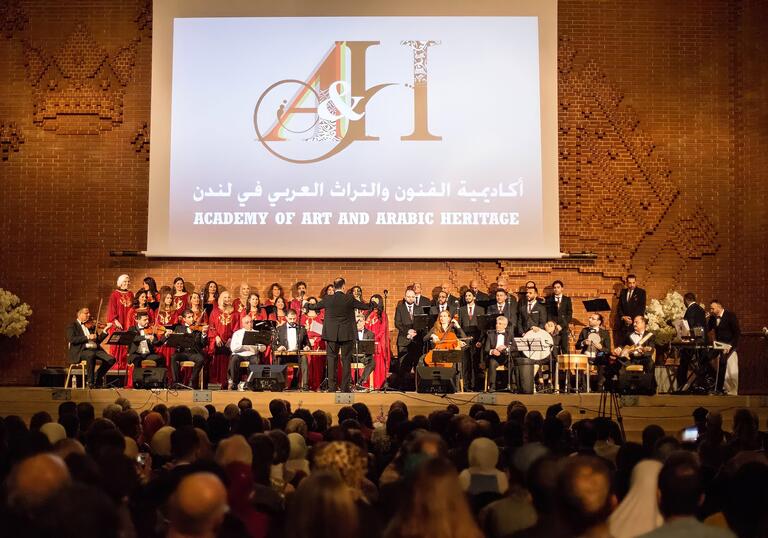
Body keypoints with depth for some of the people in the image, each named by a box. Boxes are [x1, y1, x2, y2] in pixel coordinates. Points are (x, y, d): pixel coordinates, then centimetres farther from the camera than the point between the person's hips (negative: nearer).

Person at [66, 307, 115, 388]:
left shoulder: (91, 326, 22)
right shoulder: (72, 325, 7)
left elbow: (98, 340, 19)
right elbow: (72, 339, -11)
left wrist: (105, 330, 7)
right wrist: (87, 337, -17)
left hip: (95, 349, 5)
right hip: (80, 351, -5)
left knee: (111, 359, -18)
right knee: (91, 355, -40)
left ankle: (98, 378, 2)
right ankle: (90, 382, -26)